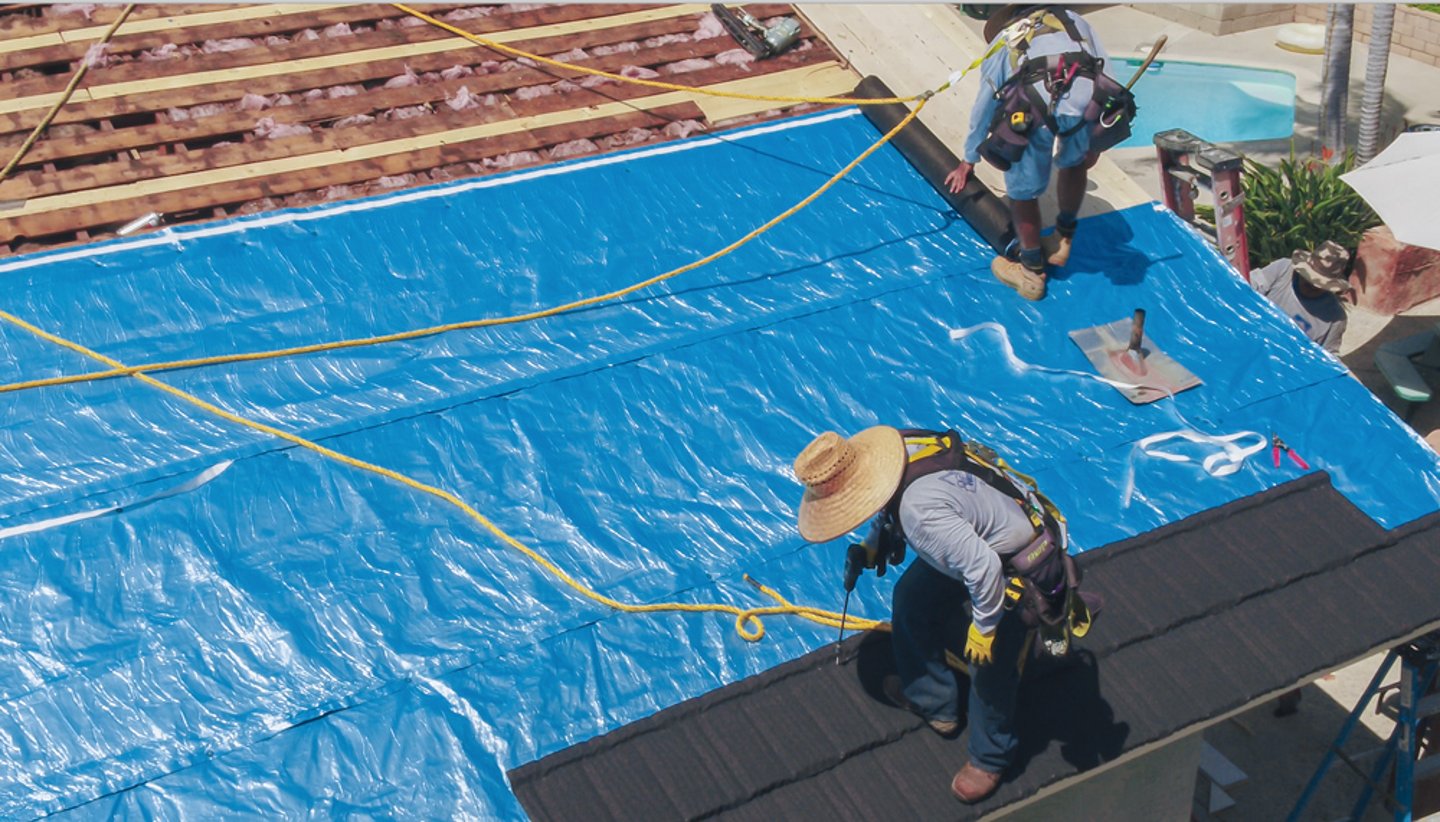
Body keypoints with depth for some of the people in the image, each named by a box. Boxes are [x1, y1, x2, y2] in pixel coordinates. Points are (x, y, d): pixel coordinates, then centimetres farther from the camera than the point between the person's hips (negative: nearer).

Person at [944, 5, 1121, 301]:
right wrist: (1094, 143, 32)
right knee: (1075, 162, 32)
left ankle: (1031, 271, 26)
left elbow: (983, 108, 40)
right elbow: (1103, 73, 28)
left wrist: (968, 160, 53)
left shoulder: (1001, 42, 33)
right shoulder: (1072, 19, 37)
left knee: (1023, 189, 16)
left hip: (1037, 108, -2)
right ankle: (1063, 240, 41)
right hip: (1088, 103, 2)